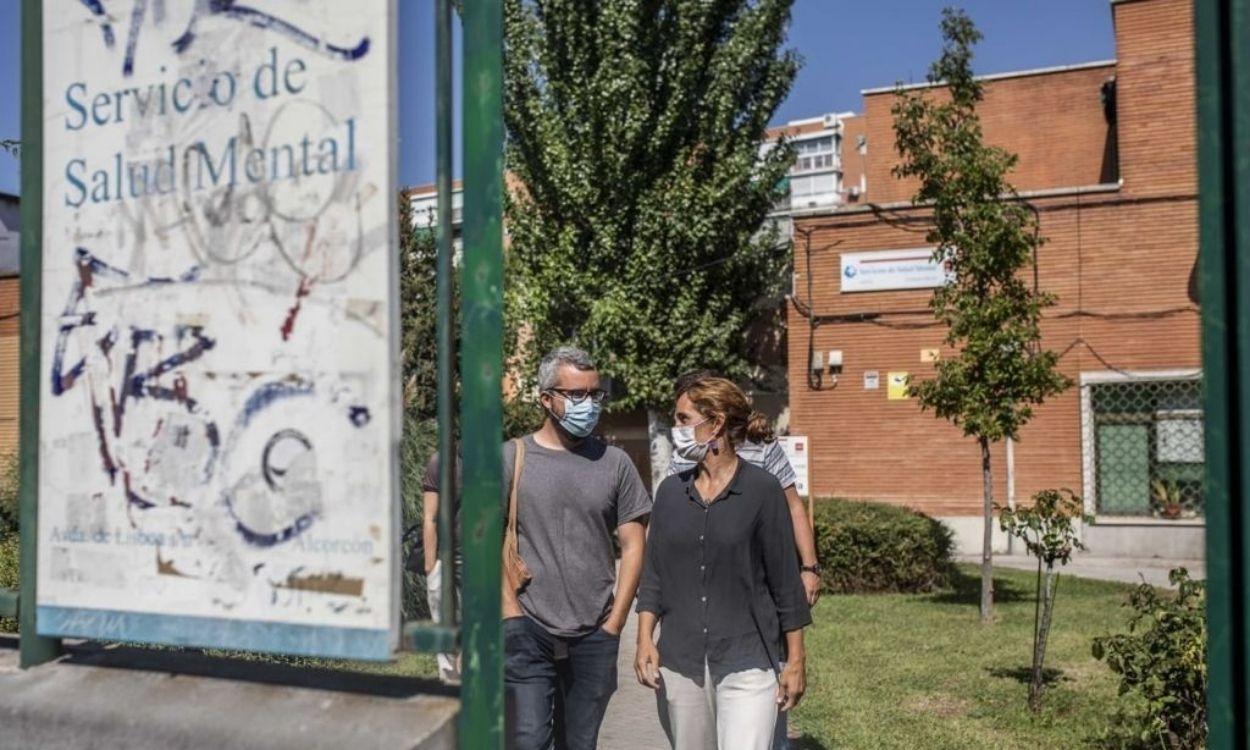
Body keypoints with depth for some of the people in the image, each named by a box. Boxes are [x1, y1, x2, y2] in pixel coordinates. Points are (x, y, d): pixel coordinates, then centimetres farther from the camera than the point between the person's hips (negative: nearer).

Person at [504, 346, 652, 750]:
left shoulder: (614, 463, 5)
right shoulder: (510, 458, 0)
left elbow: (633, 546, 6)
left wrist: (614, 624, 1)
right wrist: (513, 616, -7)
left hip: (595, 636, 2)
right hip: (527, 632, -2)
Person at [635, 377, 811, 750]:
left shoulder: (762, 490, -7)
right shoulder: (670, 491, 6)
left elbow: (785, 579, -4)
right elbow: (654, 574, 8)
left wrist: (796, 659, -3)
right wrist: (645, 640, -2)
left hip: (747, 661, -4)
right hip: (680, 662, 4)